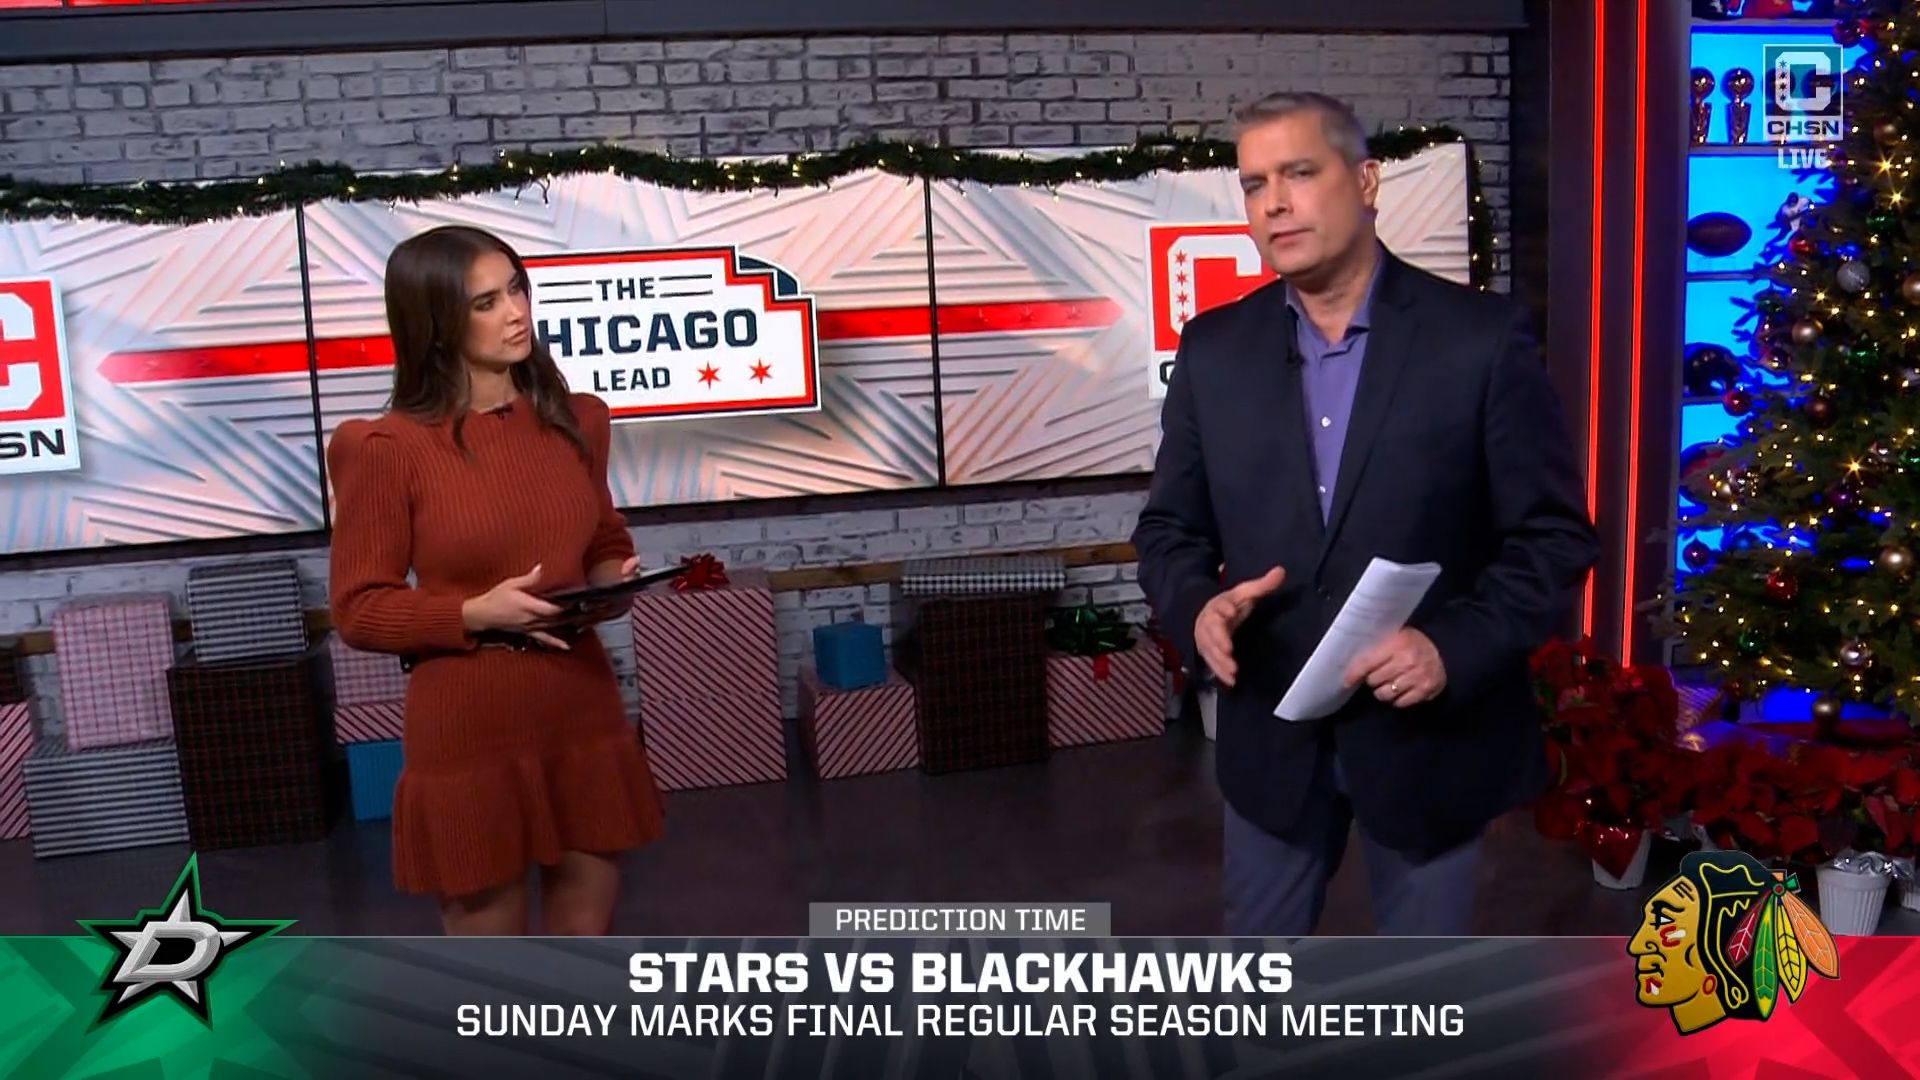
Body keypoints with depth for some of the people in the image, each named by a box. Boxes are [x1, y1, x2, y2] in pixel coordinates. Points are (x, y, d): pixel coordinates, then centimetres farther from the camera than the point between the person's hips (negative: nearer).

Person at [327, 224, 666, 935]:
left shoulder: (576, 420, 4)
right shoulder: (387, 448, -11)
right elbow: (359, 610, -7)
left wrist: (615, 578, -6)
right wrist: (477, 614, -21)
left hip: (583, 714, 4)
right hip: (468, 732, -4)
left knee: (587, 937, 17)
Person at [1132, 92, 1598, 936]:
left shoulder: (1481, 338, -11)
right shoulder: (1213, 348, -1)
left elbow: (1554, 535, -8)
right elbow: (1170, 527, 3)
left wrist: (1454, 648, -23)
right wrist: (1198, 607, -18)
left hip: (1429, 732, -2)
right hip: (1270, 732, 2)